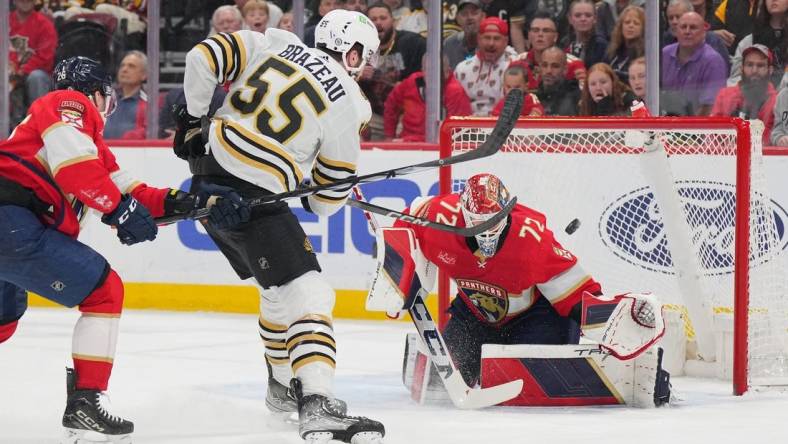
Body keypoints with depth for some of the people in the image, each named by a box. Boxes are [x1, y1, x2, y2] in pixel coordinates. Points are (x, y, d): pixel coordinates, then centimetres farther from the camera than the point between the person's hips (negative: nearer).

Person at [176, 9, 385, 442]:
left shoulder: (273, 44, 9)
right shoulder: (347, 105, -1)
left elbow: (202, 58, 0)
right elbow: (328, 196, 4)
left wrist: (192, 117, 10)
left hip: (208, 170, 8)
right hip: (252, 195, -8)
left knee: (279, 288, 26)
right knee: (307, 293, -9)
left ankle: (282, 383, 40)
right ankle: (316, 403, -25)